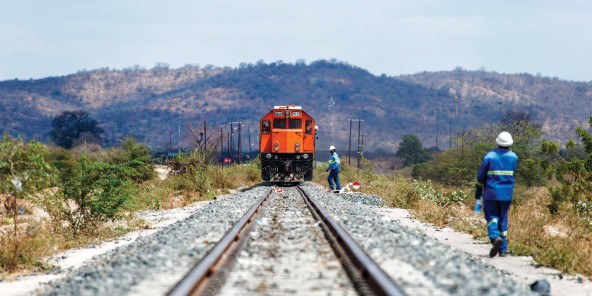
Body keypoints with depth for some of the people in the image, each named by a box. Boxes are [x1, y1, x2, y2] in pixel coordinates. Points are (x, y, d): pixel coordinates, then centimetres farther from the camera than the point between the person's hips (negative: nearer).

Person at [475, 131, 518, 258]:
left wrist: (477, 195, 5)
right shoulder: (513, 157, 1)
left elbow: (481, 177, -3)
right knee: (503, 219, 10)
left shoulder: (489, 156, -5)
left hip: (491, 192, -2)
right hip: (507, 194, 2)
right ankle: (503, 250, 9)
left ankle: (495, 237, -24)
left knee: (492, 217, 6)